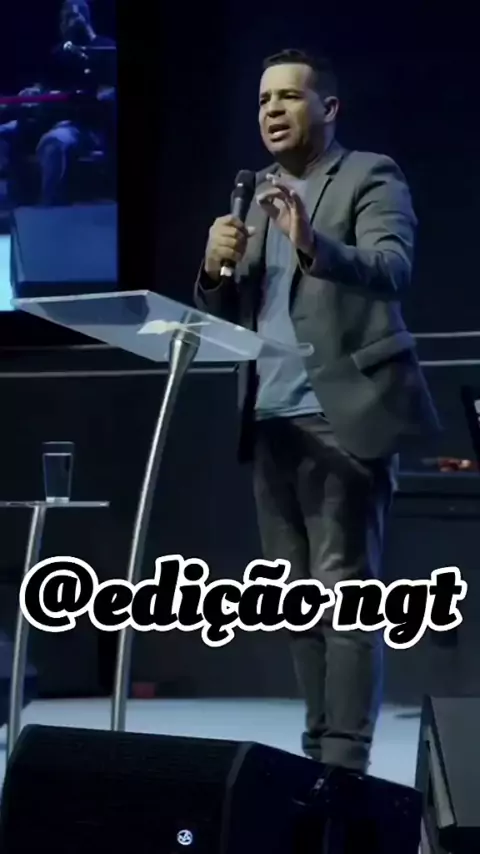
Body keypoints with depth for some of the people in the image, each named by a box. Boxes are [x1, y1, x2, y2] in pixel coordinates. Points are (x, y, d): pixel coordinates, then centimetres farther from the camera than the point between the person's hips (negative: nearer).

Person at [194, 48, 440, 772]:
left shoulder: (370, 178, -1)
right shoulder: (259, 196, 19)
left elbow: (392, 271, -19)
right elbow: (226, 315, 16)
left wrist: (313, 244, -37)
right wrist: (217, 267, -6)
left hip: (343, 414, -7)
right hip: (271, 420, 7)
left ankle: (346, 763, -10)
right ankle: (318, 752, 16)